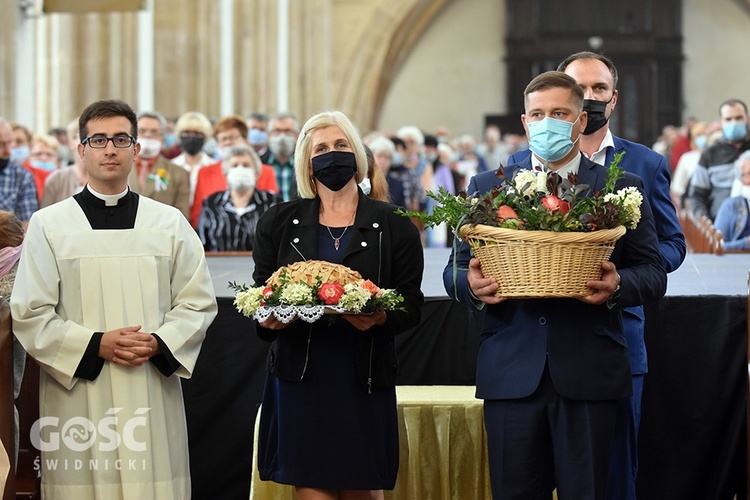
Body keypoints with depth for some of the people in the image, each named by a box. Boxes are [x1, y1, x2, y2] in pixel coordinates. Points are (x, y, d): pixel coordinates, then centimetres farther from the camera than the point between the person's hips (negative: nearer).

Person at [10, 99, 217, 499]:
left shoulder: (169, 222, 11)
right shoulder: (48, 225, 4)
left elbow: (199, 302, 9)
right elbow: (30, 315, 0)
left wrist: (159, 343, -9)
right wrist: (96, 345, -12)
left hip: (154, 396, 2)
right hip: (78, 400, -2)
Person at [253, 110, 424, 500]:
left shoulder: (393, 227, 5)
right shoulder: (279, 223, 10)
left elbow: (411, 304, 3)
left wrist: (379, 318, -18)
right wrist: (268, 318, -11)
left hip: (365, 378, 0)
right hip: (300, 376, 1)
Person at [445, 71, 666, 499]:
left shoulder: (622, 189, 8)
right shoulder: (488, 187, 12)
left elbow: (653, 273, 5)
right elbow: (457, 268, 11)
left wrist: (618, 286, -16)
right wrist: (470, 284, -12)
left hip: (590, 377, -1)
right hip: (511, 376, 1)